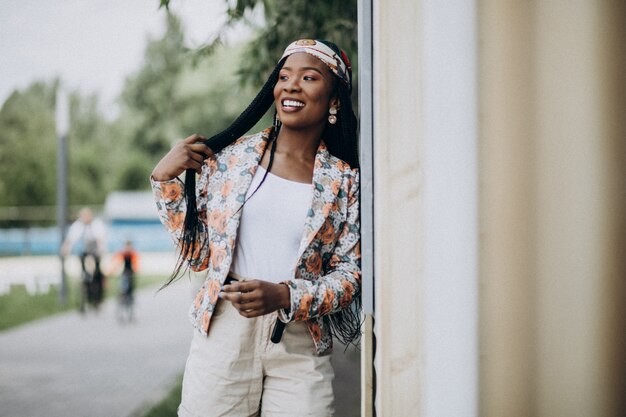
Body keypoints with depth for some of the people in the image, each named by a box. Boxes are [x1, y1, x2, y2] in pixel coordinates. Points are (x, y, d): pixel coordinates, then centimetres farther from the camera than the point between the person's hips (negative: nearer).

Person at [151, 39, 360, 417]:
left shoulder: (346, 182, 2)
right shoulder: (231, 156, 3)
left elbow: (349, 275, 0)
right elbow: (198, 254, 7)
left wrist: (283, 296, -17)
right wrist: (164, 179, -2)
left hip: (301, 346, 0)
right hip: (224, 333, 0)